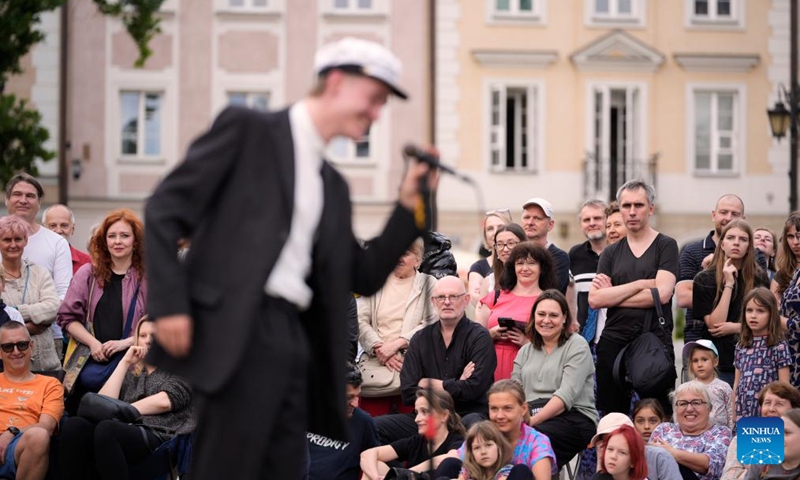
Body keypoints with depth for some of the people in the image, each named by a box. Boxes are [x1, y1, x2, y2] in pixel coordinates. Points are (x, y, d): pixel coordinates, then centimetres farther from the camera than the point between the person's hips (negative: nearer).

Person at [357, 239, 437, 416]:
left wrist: (396, 344, -13)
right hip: (375, 364, 2)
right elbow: (361, 322, 7)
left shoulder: (429, 285, 8)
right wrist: (379, 348, -9)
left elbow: (431, 324, -4)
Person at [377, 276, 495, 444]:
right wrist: (453, 387, -7)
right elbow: (407, 392, 2)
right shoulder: (421, 339, 11)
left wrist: (430, 384, -1)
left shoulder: (479, 337, 0)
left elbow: (473, 388, -13)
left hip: (468, 414, -4)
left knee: (473, 424, -41)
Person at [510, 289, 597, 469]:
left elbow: (566, 395, -9)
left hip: (572, 416, -4)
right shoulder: (525, 351, 24)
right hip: (530, 417, 4)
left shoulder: (577, 346, 5)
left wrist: (533, 420, -21)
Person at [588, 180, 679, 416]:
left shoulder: (665, 246, 3)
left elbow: (662, 294, -11)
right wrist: (641, 284, -7)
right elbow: (595, 299, -1)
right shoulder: (611, 253, 13)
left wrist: (613, 295, -4)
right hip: (614, 341, 4)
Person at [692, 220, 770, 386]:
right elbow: (715, 325, -10)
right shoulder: (704, 279, -1)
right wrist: (728, 284, -14)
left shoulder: (759, 278, 5)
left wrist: (737, 327, -9)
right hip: (717, 364, -2)